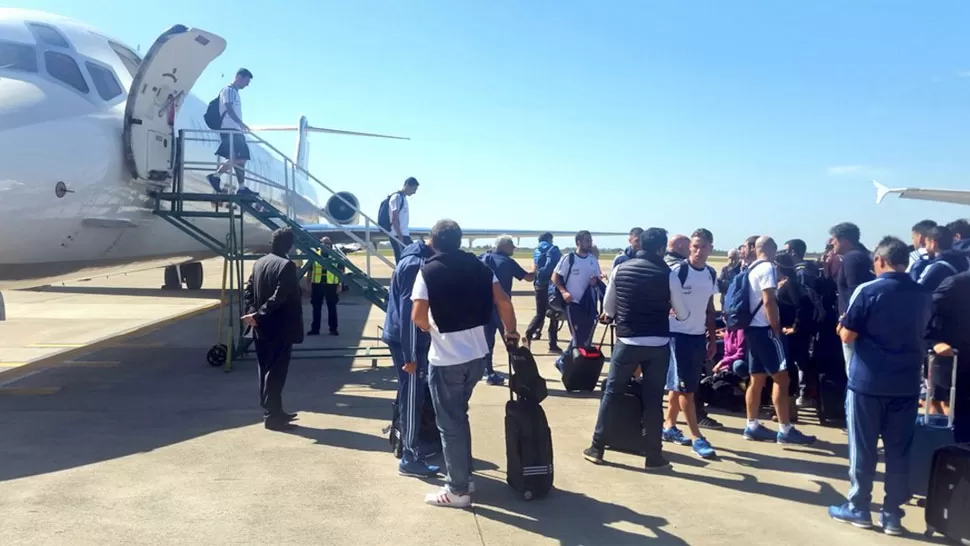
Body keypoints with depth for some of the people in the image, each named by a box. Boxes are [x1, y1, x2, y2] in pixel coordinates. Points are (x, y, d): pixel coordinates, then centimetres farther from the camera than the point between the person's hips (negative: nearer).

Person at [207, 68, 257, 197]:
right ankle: (215, 176, -8)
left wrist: (240, 126, 21)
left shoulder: (235, 92, 23)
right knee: (236, 159, -16)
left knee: (241, 159, 5)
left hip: (235, 131, 10)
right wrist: (241, 123, -28)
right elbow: (228, 108, -19)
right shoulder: (229, 90, -5)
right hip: (229, 130, -10)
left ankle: (242, 187, 5)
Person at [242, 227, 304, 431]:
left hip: (262, 328, 8)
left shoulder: (259, 263, 11)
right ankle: (272, 416, 1)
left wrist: (252, 312, 0)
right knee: (276, 372, -3)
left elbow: (248, 292, 9)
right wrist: (259, 315, -19)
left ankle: (273, 411, 23)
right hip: (280, 329, -8)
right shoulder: (287, 265, -14)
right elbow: (279, 297, -23)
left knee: (266, 371, 13)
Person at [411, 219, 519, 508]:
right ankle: (463, 477, 31)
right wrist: (510, 332, 14)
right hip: (477, 356, 6)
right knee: (458, 416, 23)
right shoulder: (479, 266, 5)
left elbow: (418, 316, -17)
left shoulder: (428, 271, -10)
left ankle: (458, 490, 15)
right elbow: (504, 302, 1)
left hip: (446, 360, -6)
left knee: (450, 424, 6)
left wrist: (430, 326, 5)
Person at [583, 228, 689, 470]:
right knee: (653, 400, 6)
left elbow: (608, 309, 10)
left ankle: (597, 449, 16)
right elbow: (683, 314, 1)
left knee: (610, 393, 12)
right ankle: (653, 457, 13)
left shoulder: (620, 270, 0)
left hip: (627, 342, 1)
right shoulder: (668, 275, -6)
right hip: (658, 345, -1)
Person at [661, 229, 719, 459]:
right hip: (678, 334, -6)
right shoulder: (677, 271, -14)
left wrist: (713, 338, 13)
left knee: (680, 386, 14)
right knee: (685, 387, -2)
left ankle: (669, 426, 26)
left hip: (699, 336, 6)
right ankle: (697, 437, 3)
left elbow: (709, 308, 13)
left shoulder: (711, 274, 6)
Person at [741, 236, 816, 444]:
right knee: (781, 377, -6)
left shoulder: (750, 269, 15)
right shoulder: (767, 268, -12)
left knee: (757, 379, 11)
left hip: (752, 327, 9)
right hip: (765, 329, -9)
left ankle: (752, 426, 14)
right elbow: (769, 301, -19)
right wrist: (777, 329, -14)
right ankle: (785, 429, -4)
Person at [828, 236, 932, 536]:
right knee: (898, 451, 9)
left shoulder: (867, 291, -12)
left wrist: (843, 324, 9)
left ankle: (858, 508, 16)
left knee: (862, 448, 6)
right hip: (907, 384, 4)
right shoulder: (924, 295, 5)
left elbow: (847, 336, -10)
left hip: (867, 381, -4)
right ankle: (893, 514, 15)